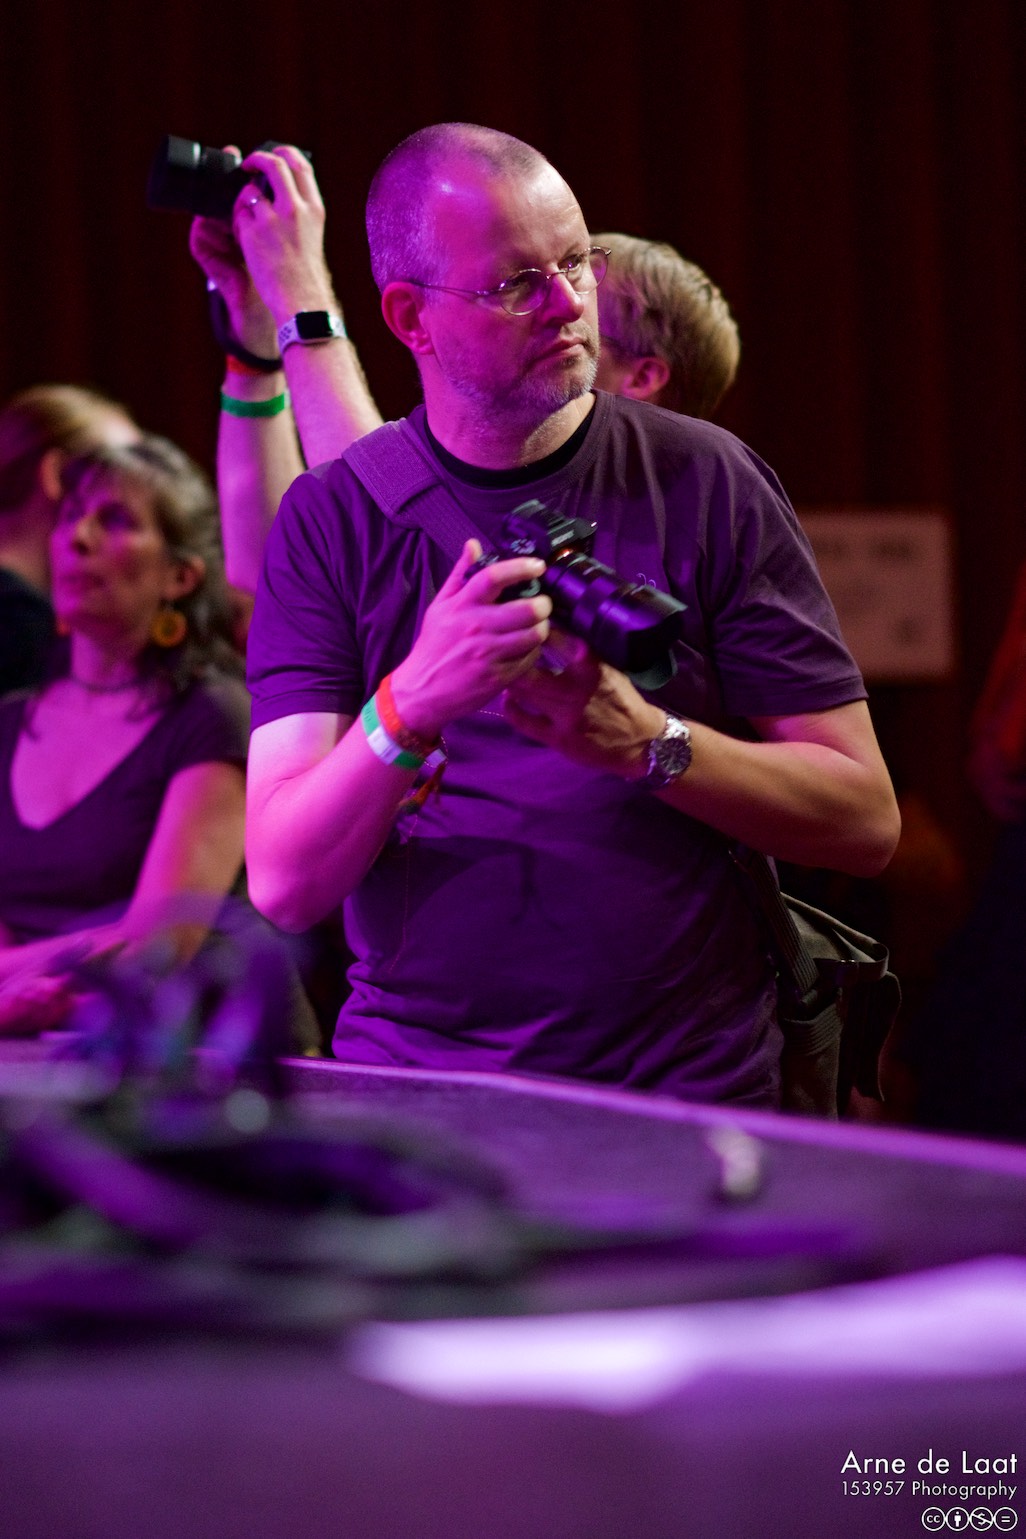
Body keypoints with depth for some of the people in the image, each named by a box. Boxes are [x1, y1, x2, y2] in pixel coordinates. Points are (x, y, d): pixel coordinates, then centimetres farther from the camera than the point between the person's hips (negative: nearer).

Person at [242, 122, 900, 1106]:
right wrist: (411, 708, -20)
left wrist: (645, 742, -13)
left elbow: (865, 821, 2)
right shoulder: (331, 521, 5)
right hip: (409, 1085, 1)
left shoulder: (704, 482, 4)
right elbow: (282, 886, -3)